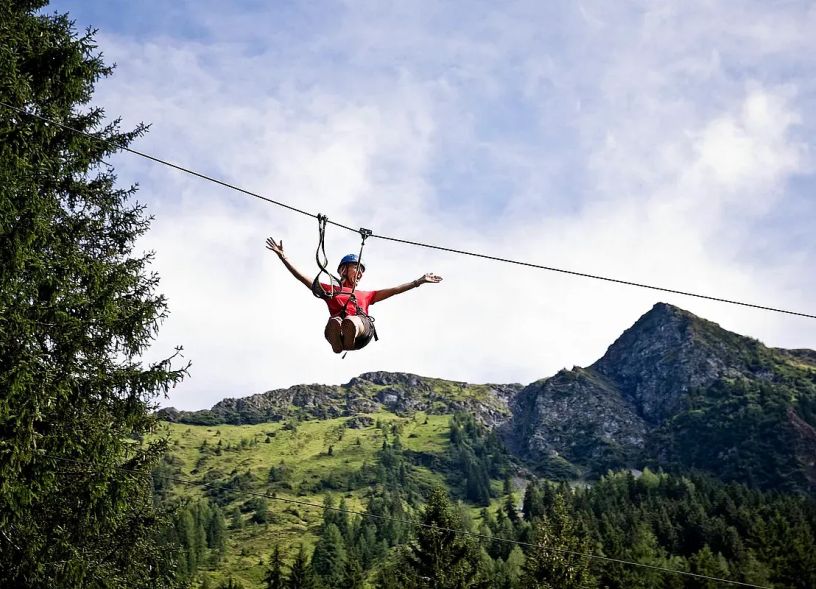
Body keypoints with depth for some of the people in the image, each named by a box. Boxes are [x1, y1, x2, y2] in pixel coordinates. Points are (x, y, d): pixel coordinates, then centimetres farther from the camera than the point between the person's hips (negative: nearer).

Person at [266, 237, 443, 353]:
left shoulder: (365, 295, 43)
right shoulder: (330, 290, 36)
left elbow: (395, 290, 40)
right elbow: (302, 277, 29)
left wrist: (419, 281, 36)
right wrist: (282, 256, 21)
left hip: (362, 326, 2)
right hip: (338, 325, -2)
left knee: (350, 322, -39)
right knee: (334, 322, -42)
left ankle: (348, 342, -59)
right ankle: (337, 346, -62)